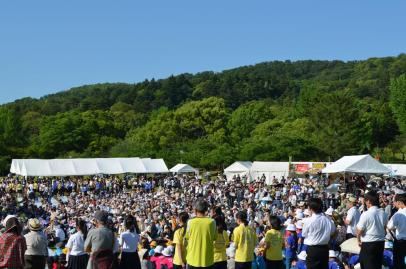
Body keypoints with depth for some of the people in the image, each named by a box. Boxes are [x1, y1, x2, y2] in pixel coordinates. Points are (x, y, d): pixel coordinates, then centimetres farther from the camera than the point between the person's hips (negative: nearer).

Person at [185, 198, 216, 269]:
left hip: (193, 260, 0)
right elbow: (214, 238, 3)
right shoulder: (211, 222, -8)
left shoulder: (191, 222, -9)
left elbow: (187, 238, 4)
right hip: (208, 260, 1)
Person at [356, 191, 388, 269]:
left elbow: (359, 231, -14)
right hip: (381, 243, 6)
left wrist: (359, 240, 4)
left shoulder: (366, 214, -17)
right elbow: (385, 228, 13)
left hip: (368, 244, -6)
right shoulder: (383, 213, 0)